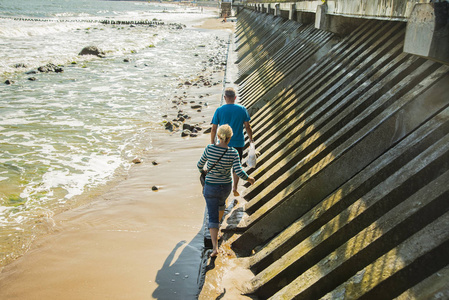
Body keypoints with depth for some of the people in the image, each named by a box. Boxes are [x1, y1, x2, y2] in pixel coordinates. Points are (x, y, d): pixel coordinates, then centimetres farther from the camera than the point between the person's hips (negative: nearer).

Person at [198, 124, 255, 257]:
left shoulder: (209, 148, -16)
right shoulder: (233, 153, -17)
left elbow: (200, 165, -3)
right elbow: (239, 172, -23)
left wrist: (201, 169, 22)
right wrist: (249, 178, -2)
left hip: (210, 187, -2)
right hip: (226, 187, 2)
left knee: (213, 217, 4)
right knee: (221, 202, 37)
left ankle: (215, 247, -9)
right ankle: (217, 224, 60)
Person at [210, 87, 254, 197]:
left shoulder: (219, 110, -6)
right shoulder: (242, 109, -4)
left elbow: (213, 129, -4)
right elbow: (247, 126, -1)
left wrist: (212, 143, 5)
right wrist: (251, 139, 12)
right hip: (238, 143, 0)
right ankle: (235, 189, 18)